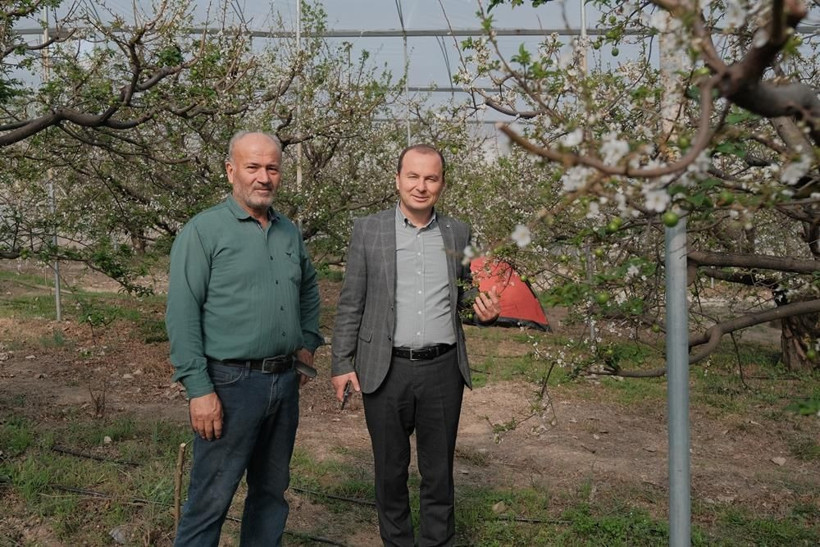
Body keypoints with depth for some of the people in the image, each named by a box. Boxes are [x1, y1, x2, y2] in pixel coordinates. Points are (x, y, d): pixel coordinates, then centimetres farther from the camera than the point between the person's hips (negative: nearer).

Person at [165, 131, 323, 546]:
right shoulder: (203, 231, -9)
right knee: (211, 498, 3)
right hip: (231, 383, -6)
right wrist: (199, 390, -17)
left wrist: (308, 342, 13)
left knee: (272, 489, 18)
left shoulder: (290, 233, 9)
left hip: (285, 381, 6)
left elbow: (309, 289, 25)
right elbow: (181, 315, -13)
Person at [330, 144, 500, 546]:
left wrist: (485, 310, -6)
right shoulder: (368, 230, -1)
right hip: (385, 371, -1)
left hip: (443, 369, 1)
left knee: (439, 470, 12)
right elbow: (351, 303, 0)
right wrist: (342, 363, -3)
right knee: (390, 468, 13)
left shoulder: (458, 233, 5)